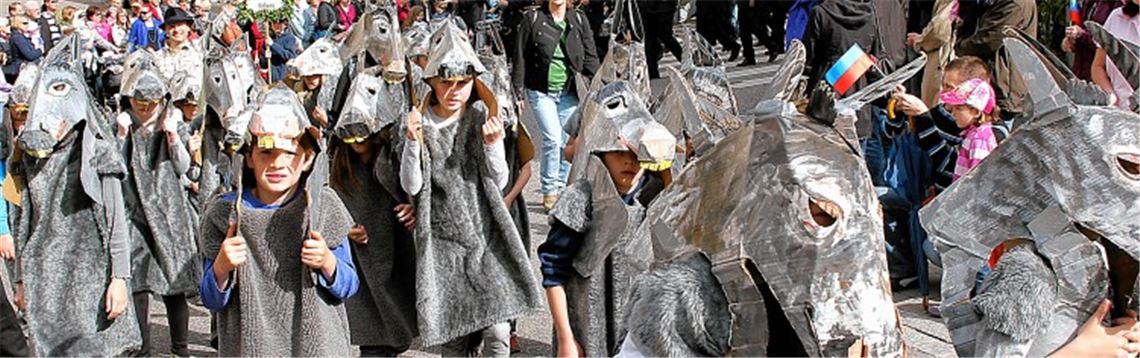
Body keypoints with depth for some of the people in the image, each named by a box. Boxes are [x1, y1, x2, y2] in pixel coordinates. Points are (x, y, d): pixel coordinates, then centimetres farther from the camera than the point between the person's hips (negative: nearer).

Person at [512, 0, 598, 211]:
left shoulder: (579, 20, 6)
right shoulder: (533, 19, 0)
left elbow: (590, 57, 7)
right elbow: (520, 57, 2)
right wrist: (518, 91, -2)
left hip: (569, 92, 3)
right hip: (541, 91, -3)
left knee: (567, 142, 4)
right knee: (552, 138, -14)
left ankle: (561, 189, 20)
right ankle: (549, 190, 1)